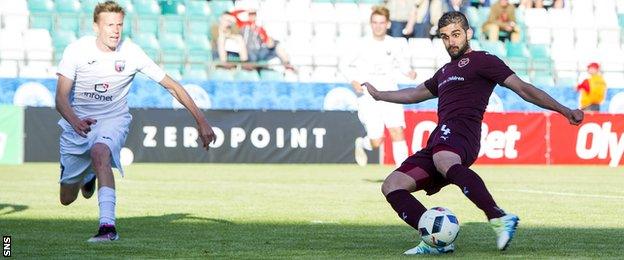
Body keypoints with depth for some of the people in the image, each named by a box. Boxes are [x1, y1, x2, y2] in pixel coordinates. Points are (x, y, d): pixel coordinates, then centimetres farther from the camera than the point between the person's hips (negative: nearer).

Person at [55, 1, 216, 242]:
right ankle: (87, 175, 47)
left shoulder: (131, 53, -13)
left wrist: (201, 121, -9)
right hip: (77, 121, 2)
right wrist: (75, 121, -41)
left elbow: (172, 86, -6)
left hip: (113, 120, -2)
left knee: (99, 153, -38)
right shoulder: (77, 50, -15)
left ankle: (107, 225, -42)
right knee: (67, 199, 9)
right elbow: (61, 98, -19)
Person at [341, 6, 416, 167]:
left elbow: (402, 63, 17)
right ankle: (361, 143, 30)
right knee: (376, 142, -6)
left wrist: (409, 72, -5)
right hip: (369, 97, -2)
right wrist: (354, 81, -9)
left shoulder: (393, 44, 3)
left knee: (397, 132, -15)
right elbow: (345, 65, 8)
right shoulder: (363, 45, -2)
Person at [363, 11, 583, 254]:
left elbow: (523, 89, 2)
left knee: (443, 161, -43)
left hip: (460, 130, -9)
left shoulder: (482, 61, 9)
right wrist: (380, 95, 64)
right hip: (439, 143, 9)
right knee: (391, 186, -3)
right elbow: (417, 93, 51)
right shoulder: (445, 71, 34)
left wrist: (564, 110, -8)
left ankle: (500, 219, -57)